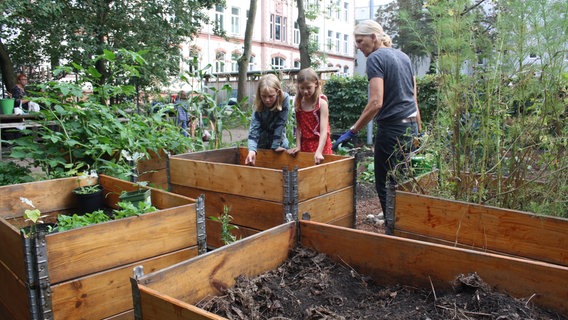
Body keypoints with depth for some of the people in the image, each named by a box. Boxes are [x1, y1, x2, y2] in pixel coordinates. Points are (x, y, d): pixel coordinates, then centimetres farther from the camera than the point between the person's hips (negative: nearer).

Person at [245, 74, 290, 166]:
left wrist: (276, 145, -21)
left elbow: (280, 124, -20)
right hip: (261, 143, 1)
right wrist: (252, 150, -39)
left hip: (279, 141, 0)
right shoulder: (258, 105, -19)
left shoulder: (285, 99, -22)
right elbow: (254, 127, -25)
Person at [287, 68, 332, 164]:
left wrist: (319, 151, -30)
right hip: (304, 146, 4)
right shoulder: (298, 103, 2)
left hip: (320, 145, -4)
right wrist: (298, 146, -5)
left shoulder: (321, 103, -12)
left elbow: (324, 130, -20)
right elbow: (299, 127, 4)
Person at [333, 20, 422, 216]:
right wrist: (418, 130, 23)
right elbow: (413, 98, 18)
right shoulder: (403, 56, 15)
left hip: (392, 128, -9)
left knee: (385, 186, 1)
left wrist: (352, 132, -17)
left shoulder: (375, 58, -10)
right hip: (411, 126, 9)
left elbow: (376, 102, -20)